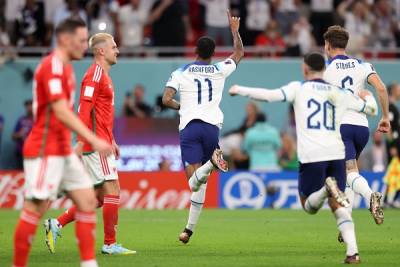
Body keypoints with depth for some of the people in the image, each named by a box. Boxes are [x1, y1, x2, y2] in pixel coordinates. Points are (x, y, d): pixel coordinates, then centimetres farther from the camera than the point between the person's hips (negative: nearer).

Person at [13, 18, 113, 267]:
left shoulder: (65, 67, 15)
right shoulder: (52, 66, -15)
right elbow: (62, 112, -24)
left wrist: (72, 146, 21)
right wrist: (94, 140, -29)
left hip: (62, 150, 10)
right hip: (44, 151, -10)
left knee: (88, 200, 3)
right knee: (36, 208, -6)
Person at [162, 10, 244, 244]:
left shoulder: (181, 73, 7)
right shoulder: (220, 71, 10)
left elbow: (166, 99, -2)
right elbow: (239, 53, 27)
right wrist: (235, 30, 37)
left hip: (189, 127, -2)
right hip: (212, 126, 2)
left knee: (194, 179, -12)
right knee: (200, 181, 13)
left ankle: (211, 164, -46)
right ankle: (190, 229, 8)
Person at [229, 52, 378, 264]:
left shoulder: (299, 88, 3)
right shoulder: (339, 94, 14)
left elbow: (270, 95, -11)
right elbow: (371, 109, 23)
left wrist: (240, 90, 3)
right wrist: (368, 97, 47)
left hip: (311, 156, -3)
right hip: (336, 155, 3)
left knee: (309, 206, 9)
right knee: (339, 207, 9)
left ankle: (327, 188, -26)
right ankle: (352, 252, -10)